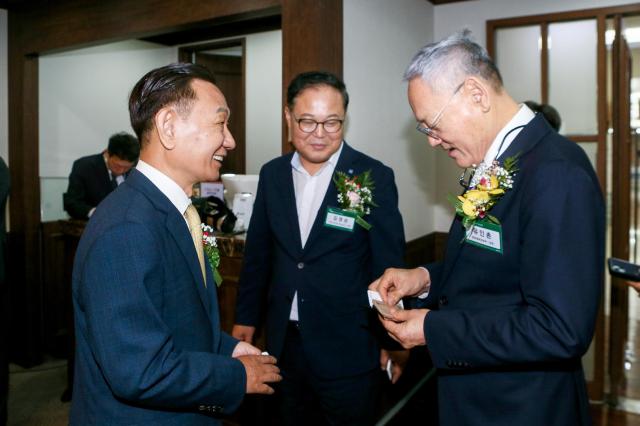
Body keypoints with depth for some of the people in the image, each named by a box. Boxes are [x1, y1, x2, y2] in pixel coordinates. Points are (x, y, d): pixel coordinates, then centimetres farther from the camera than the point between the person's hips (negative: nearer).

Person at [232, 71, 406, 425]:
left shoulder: (374, 177, -12)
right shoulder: (272, 174, 1)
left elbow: (388, 265, -8)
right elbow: (258, 253, 9)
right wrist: (246, 316, 12)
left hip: (347, 347, -4)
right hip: (284, 341, 4)